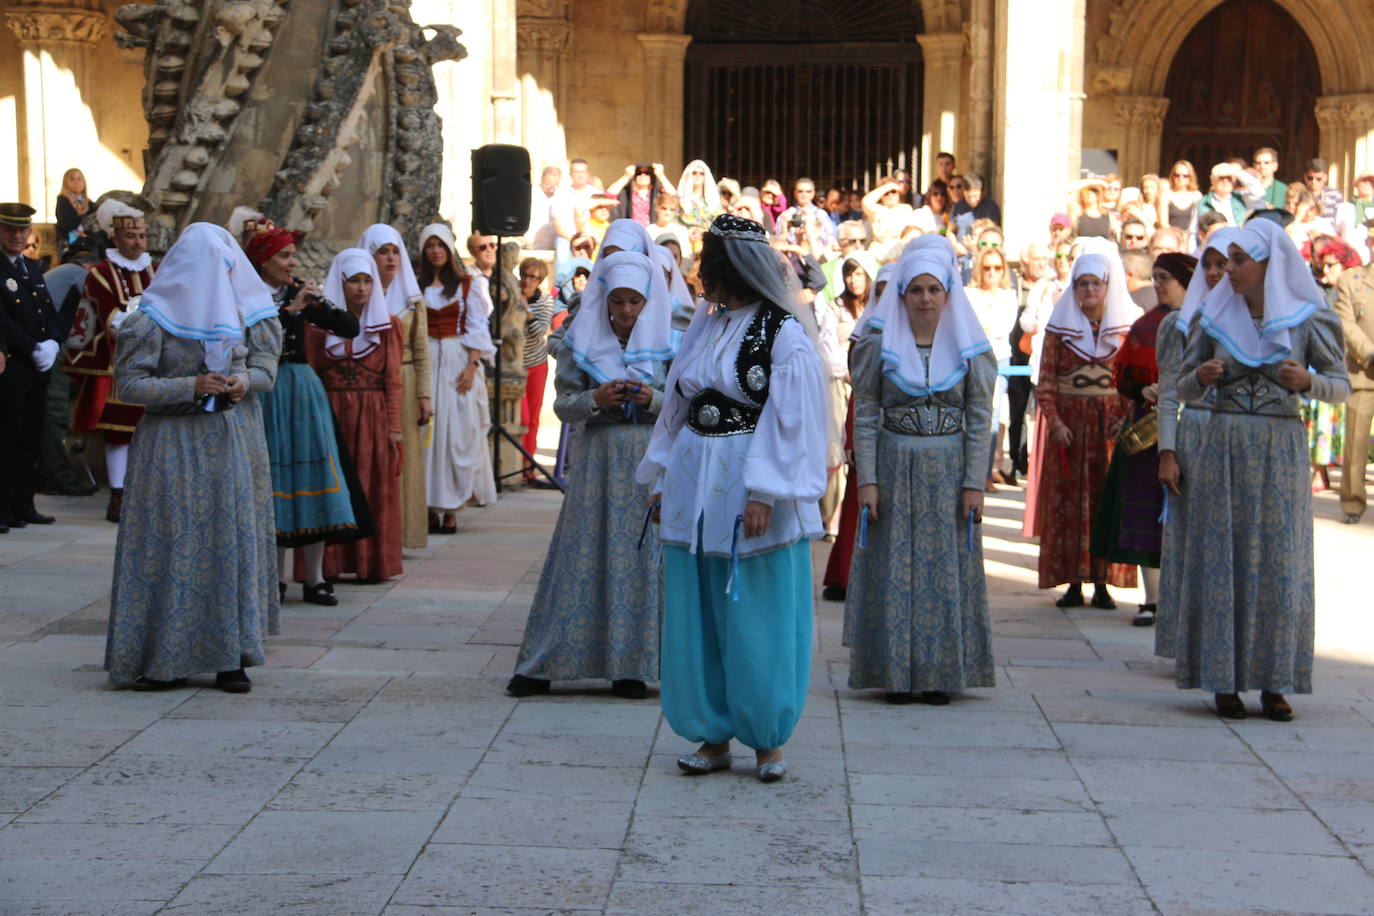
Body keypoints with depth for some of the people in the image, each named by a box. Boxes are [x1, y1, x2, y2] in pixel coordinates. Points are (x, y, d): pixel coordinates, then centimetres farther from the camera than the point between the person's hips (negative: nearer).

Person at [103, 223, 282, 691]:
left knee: (234, 541, 2)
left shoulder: (244, 311, 5)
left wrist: (246, 380, -13)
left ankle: (230, 656, 7)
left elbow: (266, 363, 11)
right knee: (170, 544, -4)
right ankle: (161, 658, 3)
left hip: (233, 442, 4)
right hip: (172, 446, -4)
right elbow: (128, 384, -10)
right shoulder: (151, 321, -7)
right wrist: (191, 386, -20)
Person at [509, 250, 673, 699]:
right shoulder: (583, 343, 4)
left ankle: (629, 668, 9)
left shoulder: (667, 345, 3)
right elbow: (562, 405, 3)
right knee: (579, 556, 0)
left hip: (648, 459, 0)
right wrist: (595, 400, -16)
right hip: (597, 457, 0)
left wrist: (653, 400, -15)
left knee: (638, 557, 1)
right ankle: (541, 666, 6)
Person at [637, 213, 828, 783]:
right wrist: (662, 479, 15)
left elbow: (789, 422, -12)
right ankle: (714, 736, 17)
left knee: (756, 617, 0)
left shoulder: (784, 333, -9)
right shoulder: (705, 326, 12)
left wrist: (763, 494, -18)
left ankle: (768, 739, 13)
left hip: (750, 492, -7)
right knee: (697, 617, 7)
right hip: (695, 485, 7)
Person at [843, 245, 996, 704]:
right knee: (895, 571, 1)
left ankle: (939, 675, 11)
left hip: (948, 470, 1)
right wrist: (866, 479, -8)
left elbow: (979, 419, 1)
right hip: (893, 466, 0)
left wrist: (974, 483, -5)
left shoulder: (969, 347, 2)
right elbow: (865, 415, -1)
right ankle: (896, 675, 9)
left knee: (947, 571, 2)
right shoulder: (879, 343, 0)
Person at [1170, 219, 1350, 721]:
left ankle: (1273, 682, 8)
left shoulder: (1306, 319, -2)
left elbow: (1341, 387, 2)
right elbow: (1184, 384, 10)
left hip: (1280, 449, -1)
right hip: (1223, 448, 1)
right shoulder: (1215, 316, 3)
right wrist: (1201, 378, -12)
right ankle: (1224, 680, 8)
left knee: (1279, 562, 1)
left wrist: (1308, 382, -18)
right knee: (1222, 560, 1)